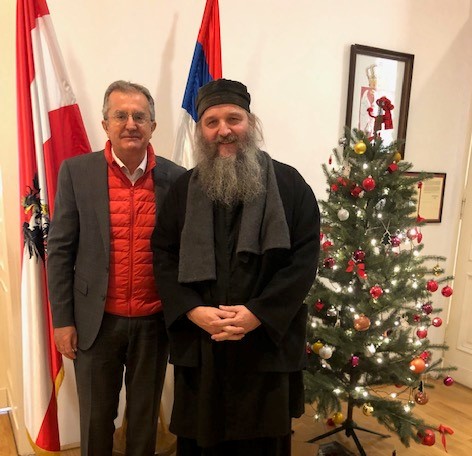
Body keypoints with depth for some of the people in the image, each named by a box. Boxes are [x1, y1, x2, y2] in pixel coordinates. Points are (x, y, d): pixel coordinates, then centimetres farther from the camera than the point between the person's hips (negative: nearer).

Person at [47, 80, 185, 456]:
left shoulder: (176, 178, -3)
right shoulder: (76, 172, -5)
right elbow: (60, 250, -3)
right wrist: (62, 319, -3)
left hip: (154, 322, 1)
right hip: (96, 321, 0)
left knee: (145, 417, 18)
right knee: (96, 418, 17)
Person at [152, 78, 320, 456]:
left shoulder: (289, 184, -2)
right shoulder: (184, 189, 5)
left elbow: (306, 257, -8)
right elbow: (164, 255, 2)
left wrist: (259, 313, -17)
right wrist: (192, 310, -13)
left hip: (269, 342, -1)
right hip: (198, 343, 2)